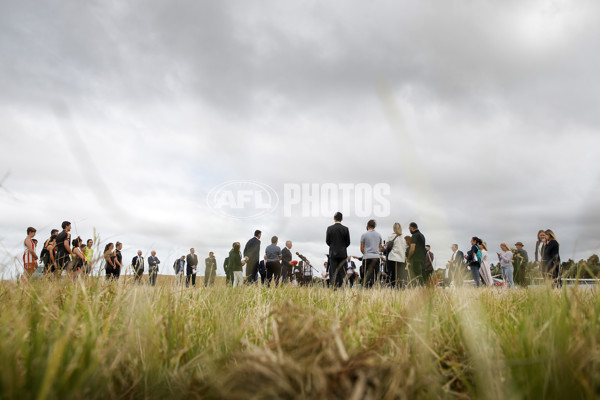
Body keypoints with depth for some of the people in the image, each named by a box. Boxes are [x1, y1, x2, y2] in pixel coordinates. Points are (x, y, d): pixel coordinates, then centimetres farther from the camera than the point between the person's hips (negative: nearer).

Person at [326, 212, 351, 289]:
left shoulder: (329, 228, -5)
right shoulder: (345, 229, -4)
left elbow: (327, 241, 1)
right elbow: (348, 242, 1)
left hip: (333, 253, -1)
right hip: (343, 253, 1)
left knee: (333, 271, 2)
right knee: (341, 271, 7)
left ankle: (334, 287, -3)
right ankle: (340, 287, 5)